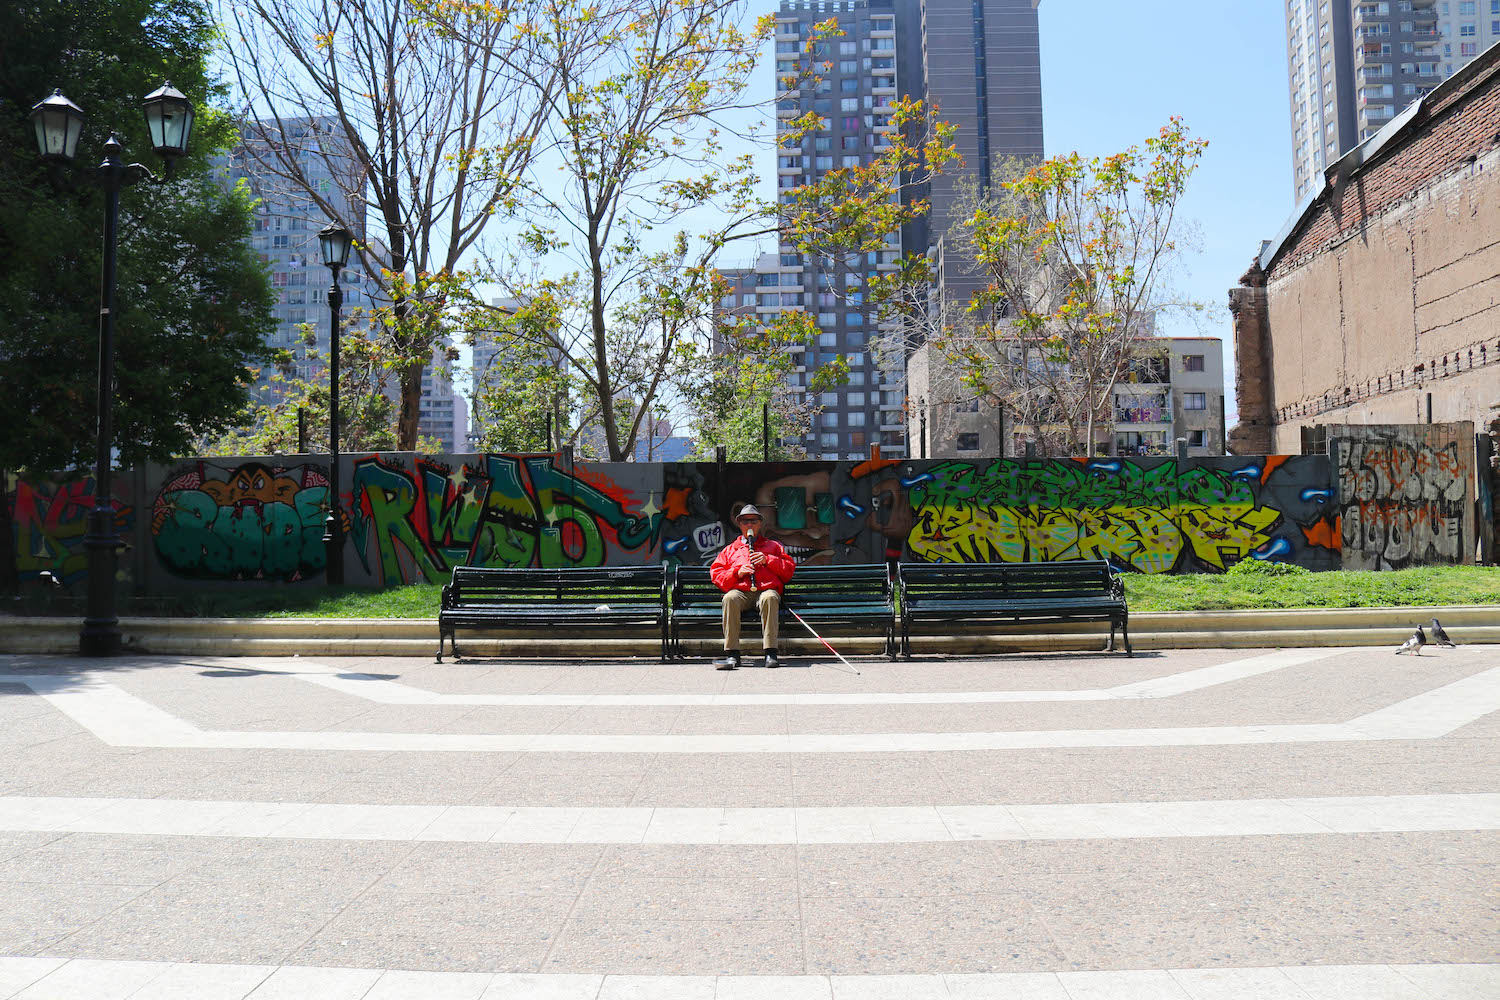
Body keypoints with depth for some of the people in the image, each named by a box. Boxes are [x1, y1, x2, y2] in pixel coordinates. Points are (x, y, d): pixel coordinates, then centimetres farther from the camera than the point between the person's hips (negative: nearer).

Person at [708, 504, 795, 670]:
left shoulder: (773, 546, 28)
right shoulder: (730, 549, 29)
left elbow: (790, 569, 16)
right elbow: (715, 574, 16)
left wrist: (768, 560, 2)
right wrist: (737, 572, -1)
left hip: (767, 589, -1)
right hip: (740, 591, 1)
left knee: (770, 598, -39)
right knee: (730, 598, -37)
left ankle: (770, 653, -40)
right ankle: (732, 654, -38)